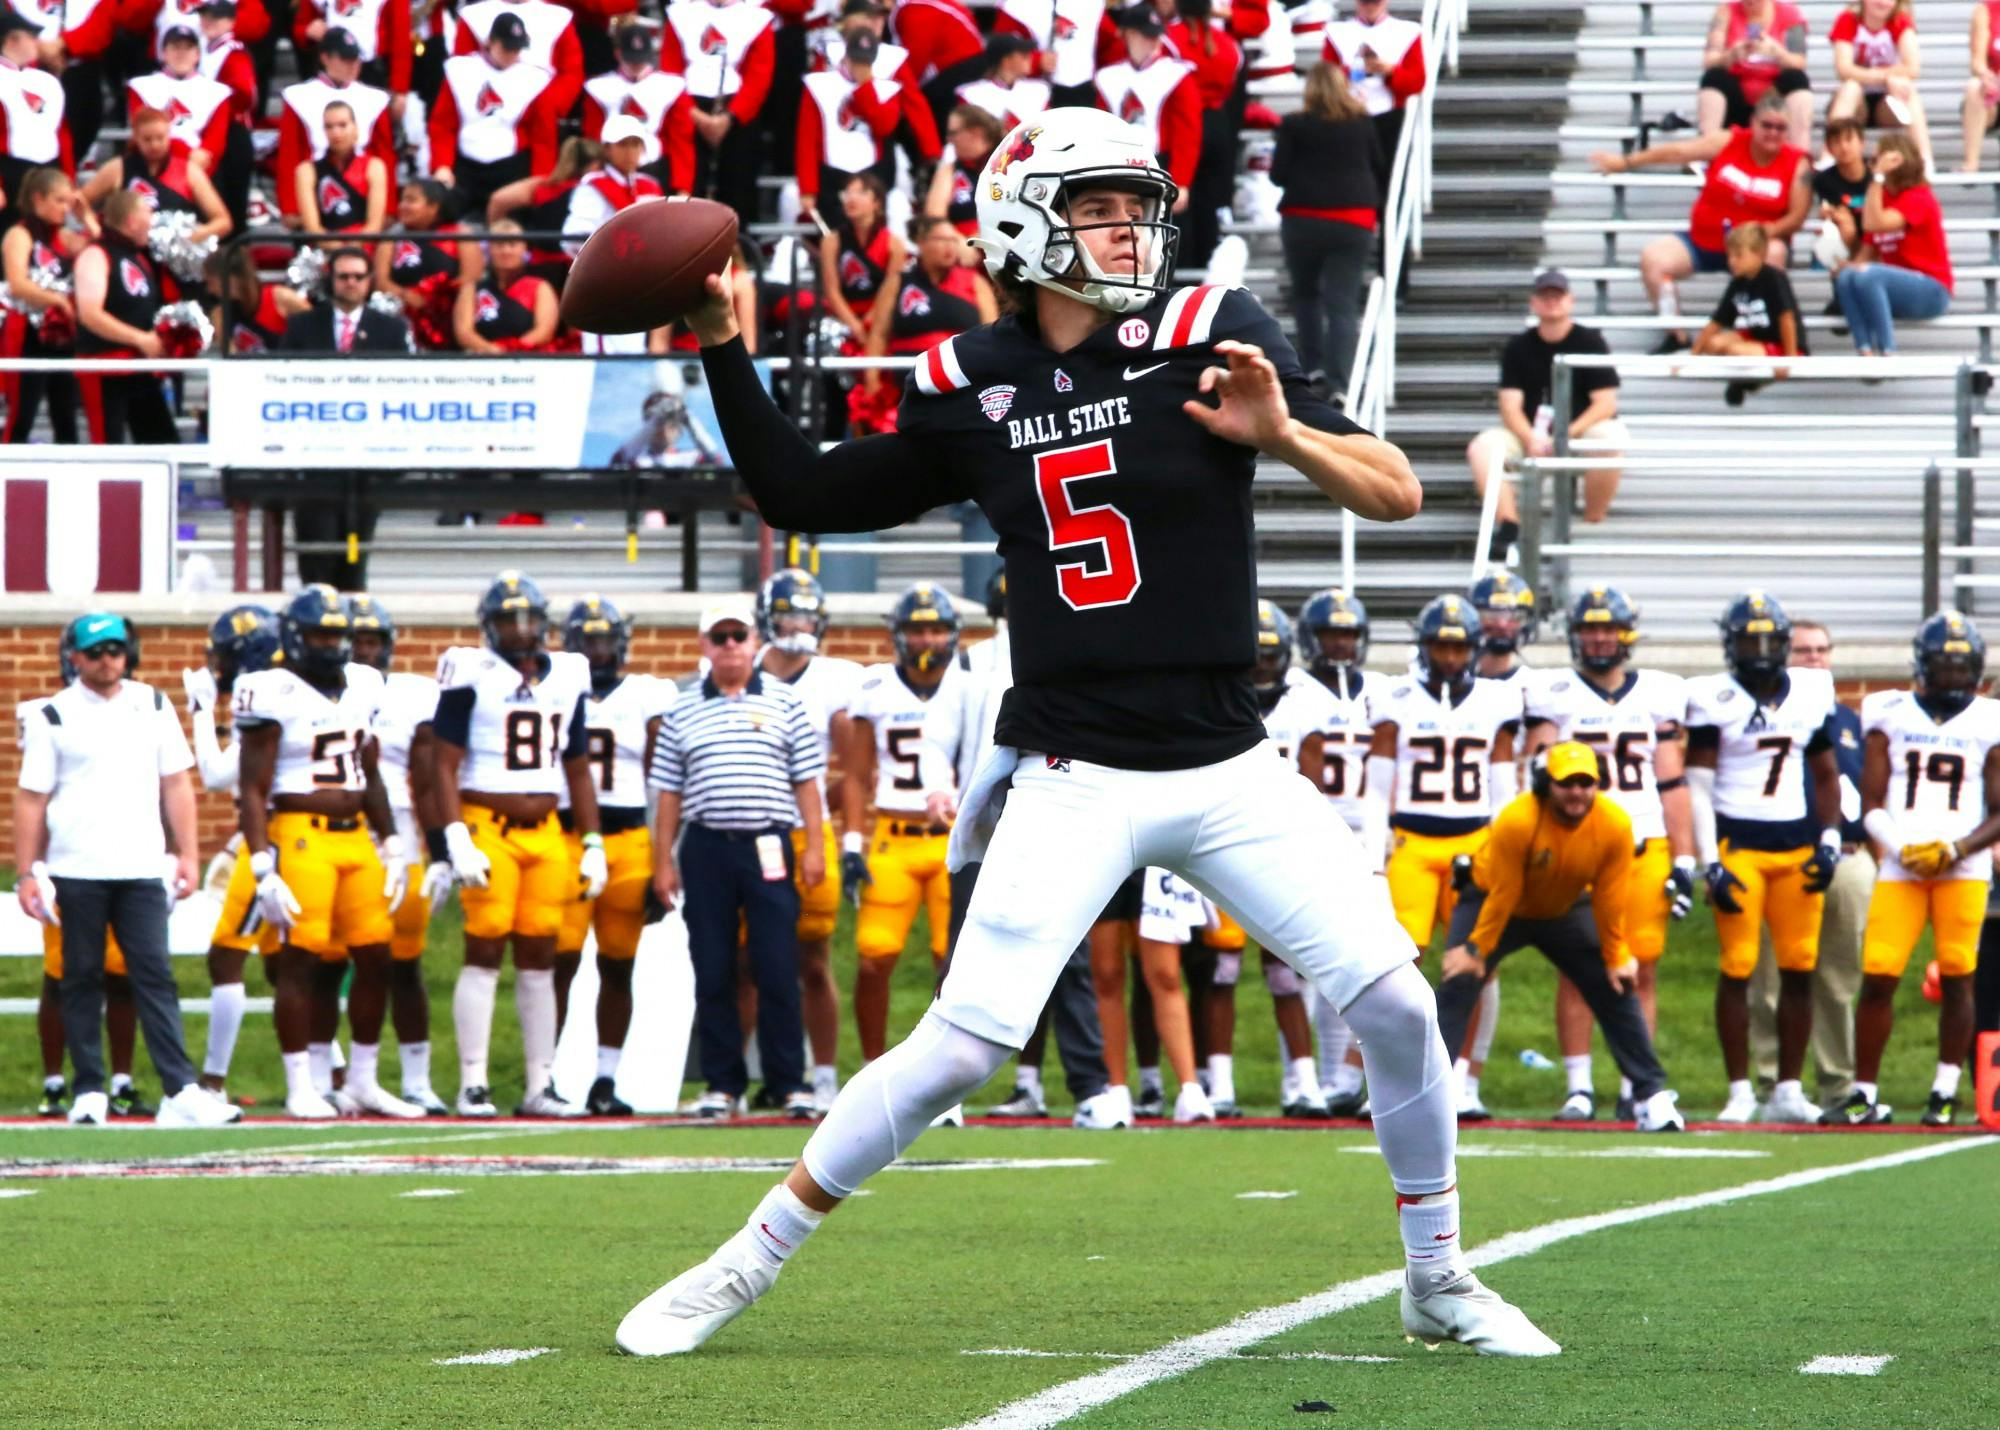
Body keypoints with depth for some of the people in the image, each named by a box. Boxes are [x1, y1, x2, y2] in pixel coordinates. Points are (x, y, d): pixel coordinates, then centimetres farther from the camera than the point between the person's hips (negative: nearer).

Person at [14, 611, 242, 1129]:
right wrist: (29, 871, -3)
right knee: (82, 981, 3)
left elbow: (175, 785, 13)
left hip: (140, 868, 1)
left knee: (155, 978, -5)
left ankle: (181, 1092, -11)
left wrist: (187, 854, 6)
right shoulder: (53, 717, 3)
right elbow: (31, 799, 3)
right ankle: (88, 1093, 8)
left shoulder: (152, 707, 11)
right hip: (76, 871, -1)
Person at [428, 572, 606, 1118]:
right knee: (484, 953, -6)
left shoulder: (567, 677, 13)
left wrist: (593, 844, 15)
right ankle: (473, 1085, -3)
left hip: (545, 832, 5)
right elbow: (444, 766, -7)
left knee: (539, 959, 7)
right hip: (487, 828, -5)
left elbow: (579, 770, 19)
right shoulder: (471, 675, -5)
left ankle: (541, 1086, 11)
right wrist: (455, 842, -15)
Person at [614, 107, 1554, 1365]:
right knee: (964, 1045, -12)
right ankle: (747, 1264, 2)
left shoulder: (1209, 337, -4)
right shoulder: (970, 389, 2)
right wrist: (726, 354, 4)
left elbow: (1398, 496, -7)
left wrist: (1283, 434, -26)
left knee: (1395, 1003, -6)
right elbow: (806, 498, 13)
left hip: (1229, 773, 1)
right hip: (1075, 780, -1)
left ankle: (1442, 1283, 15)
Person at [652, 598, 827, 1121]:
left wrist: (814, 845, -2)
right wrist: (663, 861, 6)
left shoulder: (784, 703, 8)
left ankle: (790, 1082, 2)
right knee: (713, 974, 3)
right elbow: (669, 792, 11)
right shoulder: (683, 711, 11)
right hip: (705, 848, 2)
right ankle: (722, 1083, 9)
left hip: (768, 847, -2)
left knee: (778, 970, -4)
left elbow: (806, 779, 6)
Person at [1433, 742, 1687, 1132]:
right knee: (1458, 984, -16)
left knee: (1617, 990, -3)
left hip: (1566, 910, 3)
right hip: (1493, 902, -3)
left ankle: (1652, 1096, 4)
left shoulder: (1615, 825, -25)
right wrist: (1475, 950, -19)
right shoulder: (1516, 821, -35)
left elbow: (1609, 900, -13)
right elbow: (1501, 895, -26)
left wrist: (1616, 958, -6)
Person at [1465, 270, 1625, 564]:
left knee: (1611, 438, -35)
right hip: (1529, 435, 2)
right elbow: (1510, 407, -1)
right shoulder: (1518, 348, 7)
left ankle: (1593, 525, -23)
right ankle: (1508, 527, -33)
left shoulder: (1590, 342, 1)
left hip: (1582, 432, -2)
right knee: (1483, 446, -25)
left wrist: (1567, 435, -21)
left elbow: (1605, 403, -7)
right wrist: (1530, 440, -22)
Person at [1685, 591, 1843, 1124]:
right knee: (1737, 969, -5)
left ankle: (1788, 1090, 9)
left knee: (1799, 969, 2)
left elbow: (1826, 775, 17)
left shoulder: (1812, 694, 9)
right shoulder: (1713, 700, -4)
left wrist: (1829, 841, 5)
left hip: (1797, 845, 4)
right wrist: (1710, 864, -11)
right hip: (1737, 843, -4)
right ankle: (1739, 1092, 0)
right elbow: (1698, 785, -5)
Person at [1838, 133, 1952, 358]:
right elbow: (1868, 251, 9)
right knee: (1845, 277, -21)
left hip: (1932, 290, -6)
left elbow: (1873, 224, -26)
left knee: (1867, 276, -32)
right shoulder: (1882, 196, 11)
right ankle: (1866, 353, -33)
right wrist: (1850, 265, -13)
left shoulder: (1919, 197, -10)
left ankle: (1888, 354, -31)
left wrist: (1878, 177, -23)